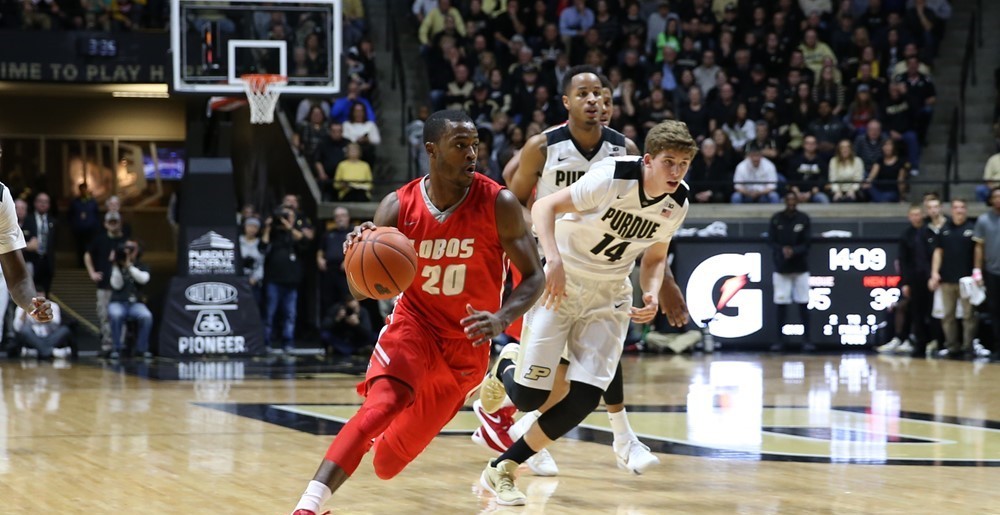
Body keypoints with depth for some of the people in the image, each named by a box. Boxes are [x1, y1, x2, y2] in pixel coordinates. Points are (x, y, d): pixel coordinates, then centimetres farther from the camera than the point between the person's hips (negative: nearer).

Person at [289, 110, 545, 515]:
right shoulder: (398, 207, -14)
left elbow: (534, 276, -13)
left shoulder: (498, 204, -17)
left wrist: (502, 318, -32)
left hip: (466, 341, 0)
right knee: (381, 405, -31)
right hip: (414, 325, 0)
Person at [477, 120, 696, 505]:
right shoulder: (613, 178, -22)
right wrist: (554, 260, -36)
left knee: (585, 398, -11)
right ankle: (506, 367, 30)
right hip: (561, 284, -5)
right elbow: (544, 206, -21)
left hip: (608, 296, 5)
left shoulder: (677, 204, -4)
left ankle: (501, 470, 5)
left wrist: (652, 293, -10)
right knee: (527, 397, -9)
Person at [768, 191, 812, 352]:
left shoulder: (804, 219, 0)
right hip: (781, 267, 1)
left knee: (803, 304, 0)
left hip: (800, 267, -1)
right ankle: (780, 340, 7)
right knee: (781, 304, 1)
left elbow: (806, 243, -4)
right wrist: (782, 250, -20)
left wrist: (794, 251, -21)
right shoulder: (776, 219, 2)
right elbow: (771, 241, 0)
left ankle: (807, 340, 3)